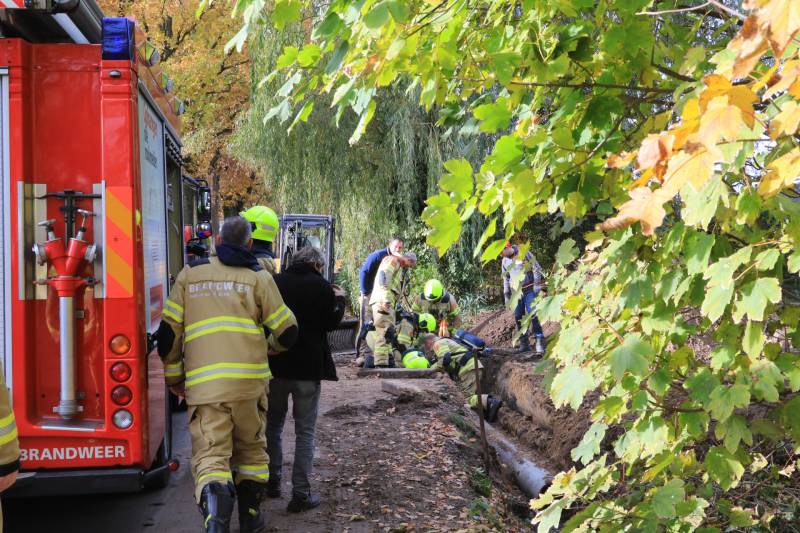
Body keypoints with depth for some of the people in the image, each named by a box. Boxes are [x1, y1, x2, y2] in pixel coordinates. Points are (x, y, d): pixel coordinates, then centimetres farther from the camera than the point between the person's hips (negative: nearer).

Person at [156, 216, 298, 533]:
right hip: (249, 379, 0)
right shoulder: (258, 277, 6)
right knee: (251, 448, 19)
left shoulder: (190, 274, 10)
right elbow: (287, 332, 7)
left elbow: (168, 331, 8)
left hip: (203, 382, 0)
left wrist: (174, 376, 21)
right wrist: (270, 347, 29)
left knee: (210, 456, -2)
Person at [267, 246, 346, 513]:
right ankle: (301, 493, 1)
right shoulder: (322, 286, -8)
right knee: (304, 431, 3)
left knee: (273, 425, 19)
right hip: (308, 368, -3)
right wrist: (339, 299, 14)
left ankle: (272, 482, 25)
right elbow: (332, 322, -1)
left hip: (276, 365, 3)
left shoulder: (275, 282, 0)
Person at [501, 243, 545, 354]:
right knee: (518, 317, 4)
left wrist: (537, 284, -12)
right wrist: (506, 295, 15)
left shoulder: (524, 253, -8)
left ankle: (539, 342, -9)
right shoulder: (504, 261, 9)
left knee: (532, 315, -12)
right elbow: (506, 278, 18)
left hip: (529, 290, -6)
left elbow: (536, 267, -6)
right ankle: (524, 344, 12)